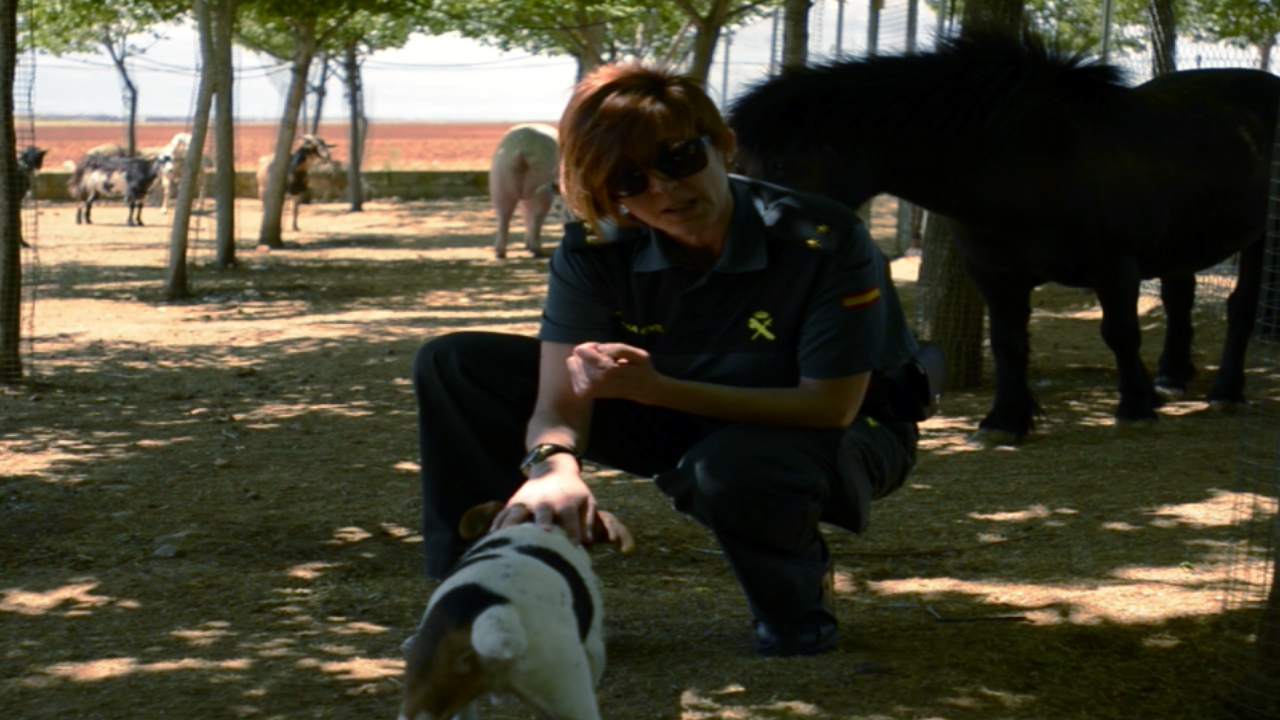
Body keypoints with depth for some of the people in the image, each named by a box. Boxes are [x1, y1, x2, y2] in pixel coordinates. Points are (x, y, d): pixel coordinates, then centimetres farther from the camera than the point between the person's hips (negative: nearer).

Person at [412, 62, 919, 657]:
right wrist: (554, 465, -49)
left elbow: (831, 406, -28)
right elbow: (561, 399, -22)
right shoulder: (596, 252, -17)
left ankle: (796, 604, -9)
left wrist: (657, 389, -36)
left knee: (732, 469, -44)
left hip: (836, 437, -4)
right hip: (680, 421, 4)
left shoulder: (824, 243, -30)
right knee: (456, 366, -11)